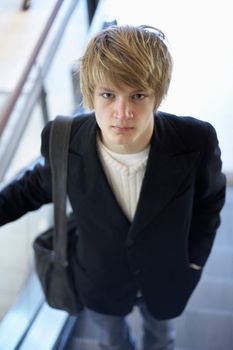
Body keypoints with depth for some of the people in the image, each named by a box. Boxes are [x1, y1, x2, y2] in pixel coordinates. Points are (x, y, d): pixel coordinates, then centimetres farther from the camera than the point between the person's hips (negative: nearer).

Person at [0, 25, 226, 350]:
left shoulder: (196, 141, -32)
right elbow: (38, 186, -6)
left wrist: (195, 256, -4)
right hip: (101, 280, 0)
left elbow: (210, 197, -10)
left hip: (166, 277, 0)